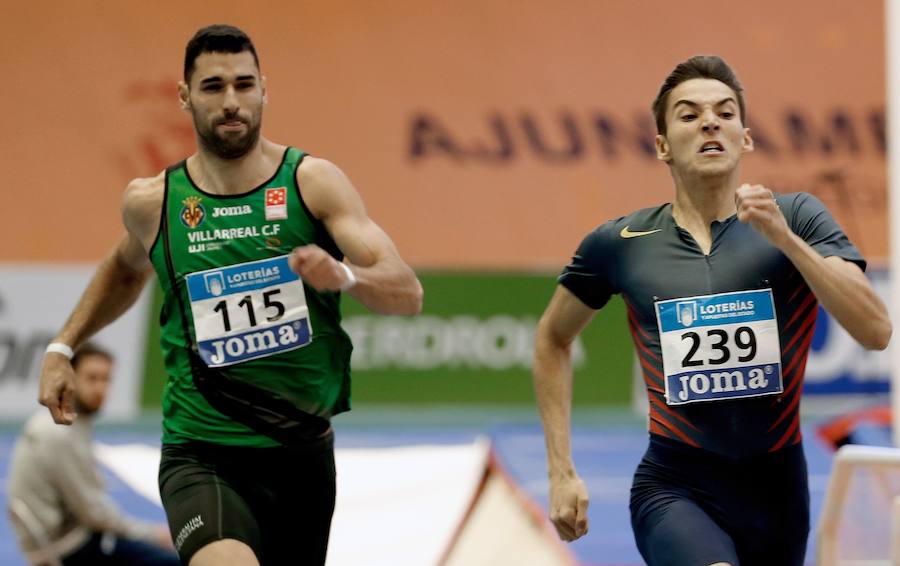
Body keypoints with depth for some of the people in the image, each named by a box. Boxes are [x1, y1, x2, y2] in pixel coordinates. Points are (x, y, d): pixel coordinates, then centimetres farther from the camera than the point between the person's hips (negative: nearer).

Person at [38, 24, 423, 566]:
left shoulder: (313, 183, -4)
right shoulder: (152, 201, 0)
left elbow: (408, 293, -13)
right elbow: (126, 268, 26)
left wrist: (344, 275, -33)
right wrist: (62, 346, 17)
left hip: (302, 454, 2)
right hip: (201, 455, -2)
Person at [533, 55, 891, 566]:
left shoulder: (798, 218, -3)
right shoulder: (619, 244, -1)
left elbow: (876, 331, -15)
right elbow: (553, 339, 16)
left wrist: (786, 238, -23)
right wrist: (562, 472, 9)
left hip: (776, 487, 2)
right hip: (675, 490, -2)